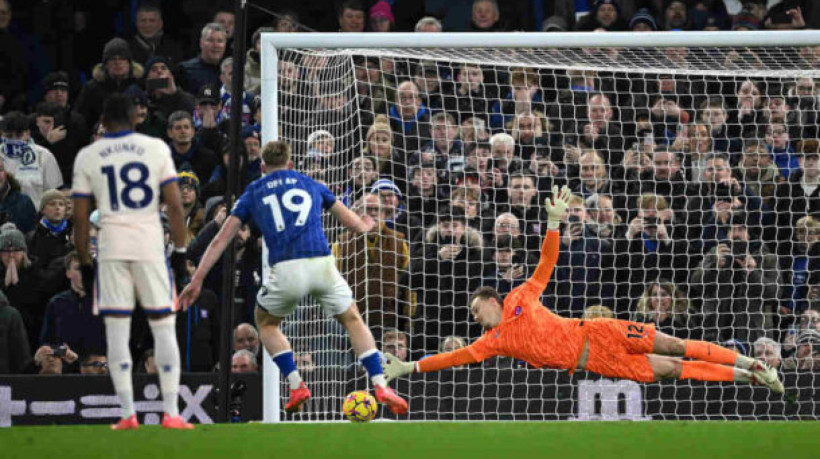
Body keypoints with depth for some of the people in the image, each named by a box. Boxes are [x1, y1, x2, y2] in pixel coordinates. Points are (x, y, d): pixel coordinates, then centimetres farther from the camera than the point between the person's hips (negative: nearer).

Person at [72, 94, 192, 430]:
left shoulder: (87, 157, 5)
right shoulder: (156, 148, 3)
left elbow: (80, 217, 4)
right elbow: (175, 205, -1)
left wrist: (84, 263, 11)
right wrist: (180, 250, 6)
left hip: (111, 248, 0)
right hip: (151, 246, 0)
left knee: (117, 331, 4)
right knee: (164, 327, 5)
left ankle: (128, 414, -1)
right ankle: (171, 412, 1)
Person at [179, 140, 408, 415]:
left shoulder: (253, 193, 21)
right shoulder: (310, 185, 25)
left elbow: (220, 240, 16)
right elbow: (356, 224, 32)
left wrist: (197, 281, 18)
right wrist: (366, 225, 56)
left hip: (286, 270, -1)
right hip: (322, 264, 1)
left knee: (266, 323, 27)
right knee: (352, 320, 22)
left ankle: (296, 386, 12)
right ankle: (380, 387, 6)